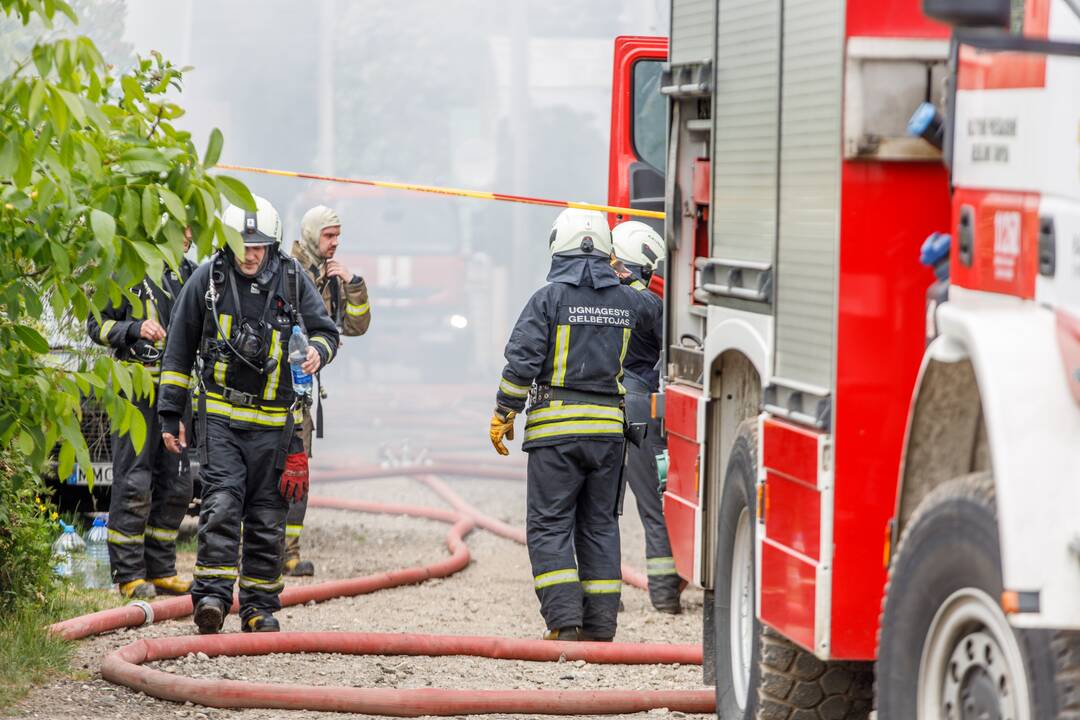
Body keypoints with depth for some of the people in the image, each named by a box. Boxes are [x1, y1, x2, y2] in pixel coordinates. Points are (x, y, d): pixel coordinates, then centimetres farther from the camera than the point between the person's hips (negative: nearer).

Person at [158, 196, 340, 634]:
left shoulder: (292, 280, 1)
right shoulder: (208, 280, 0)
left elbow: (325, 330, 12)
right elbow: (180, 349, 8)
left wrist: (317, 352, -13)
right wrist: (170, 413, 7)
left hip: (274, 422, 1)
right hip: (220, 416, -1)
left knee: (267, 518, 5)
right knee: (222, 503, -16)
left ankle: (260, 607, 14)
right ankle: (212, 595, -17)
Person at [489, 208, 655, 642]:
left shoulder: (549, 297, -7)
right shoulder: (626, 300, 6)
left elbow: (522, 360, -10)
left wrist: (503, 413, -2)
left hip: (555, 426, -4)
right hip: (608, 425, 4)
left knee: (549, 525, -1)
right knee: (599, 524, 12)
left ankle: (565, 621, -11)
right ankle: (600, 624, 11)